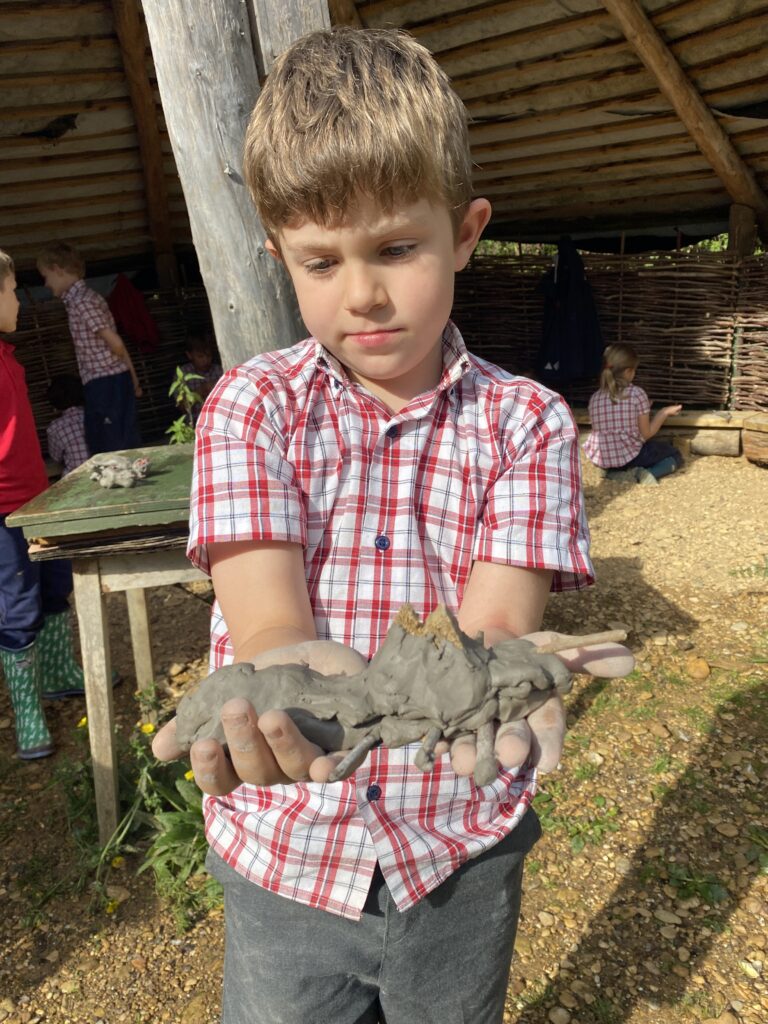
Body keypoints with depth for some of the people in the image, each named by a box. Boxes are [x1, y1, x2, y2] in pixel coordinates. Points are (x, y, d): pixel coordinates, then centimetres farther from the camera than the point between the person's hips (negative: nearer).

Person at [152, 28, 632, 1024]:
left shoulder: (526, 421, -7)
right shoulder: (253, 407, -9)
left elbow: (497, 623, -18)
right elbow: (268, 623, -20)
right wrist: (310, 685, -44)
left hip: (461, 859, 1)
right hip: (288, 855, 0)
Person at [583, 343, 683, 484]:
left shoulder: (595, 397, 0)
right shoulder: (637, 394, -11)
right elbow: (646, 434, -6)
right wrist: (665, 412, 10)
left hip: (600, 459, 5)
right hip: (630, 456, -4)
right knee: (675, 454, 22)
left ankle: (617, 473, 6)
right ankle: (648, 473, -7)